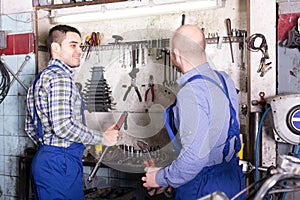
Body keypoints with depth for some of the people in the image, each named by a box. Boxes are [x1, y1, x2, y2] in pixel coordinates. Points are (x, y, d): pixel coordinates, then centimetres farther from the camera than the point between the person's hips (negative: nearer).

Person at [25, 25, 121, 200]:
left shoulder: (42, 77, 17)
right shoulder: (61, 78, -16)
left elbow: (30, 128, 20)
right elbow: (64, 126, -25)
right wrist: (103, 138, -15)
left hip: (43, 159, 10)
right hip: (60, 163, -10)